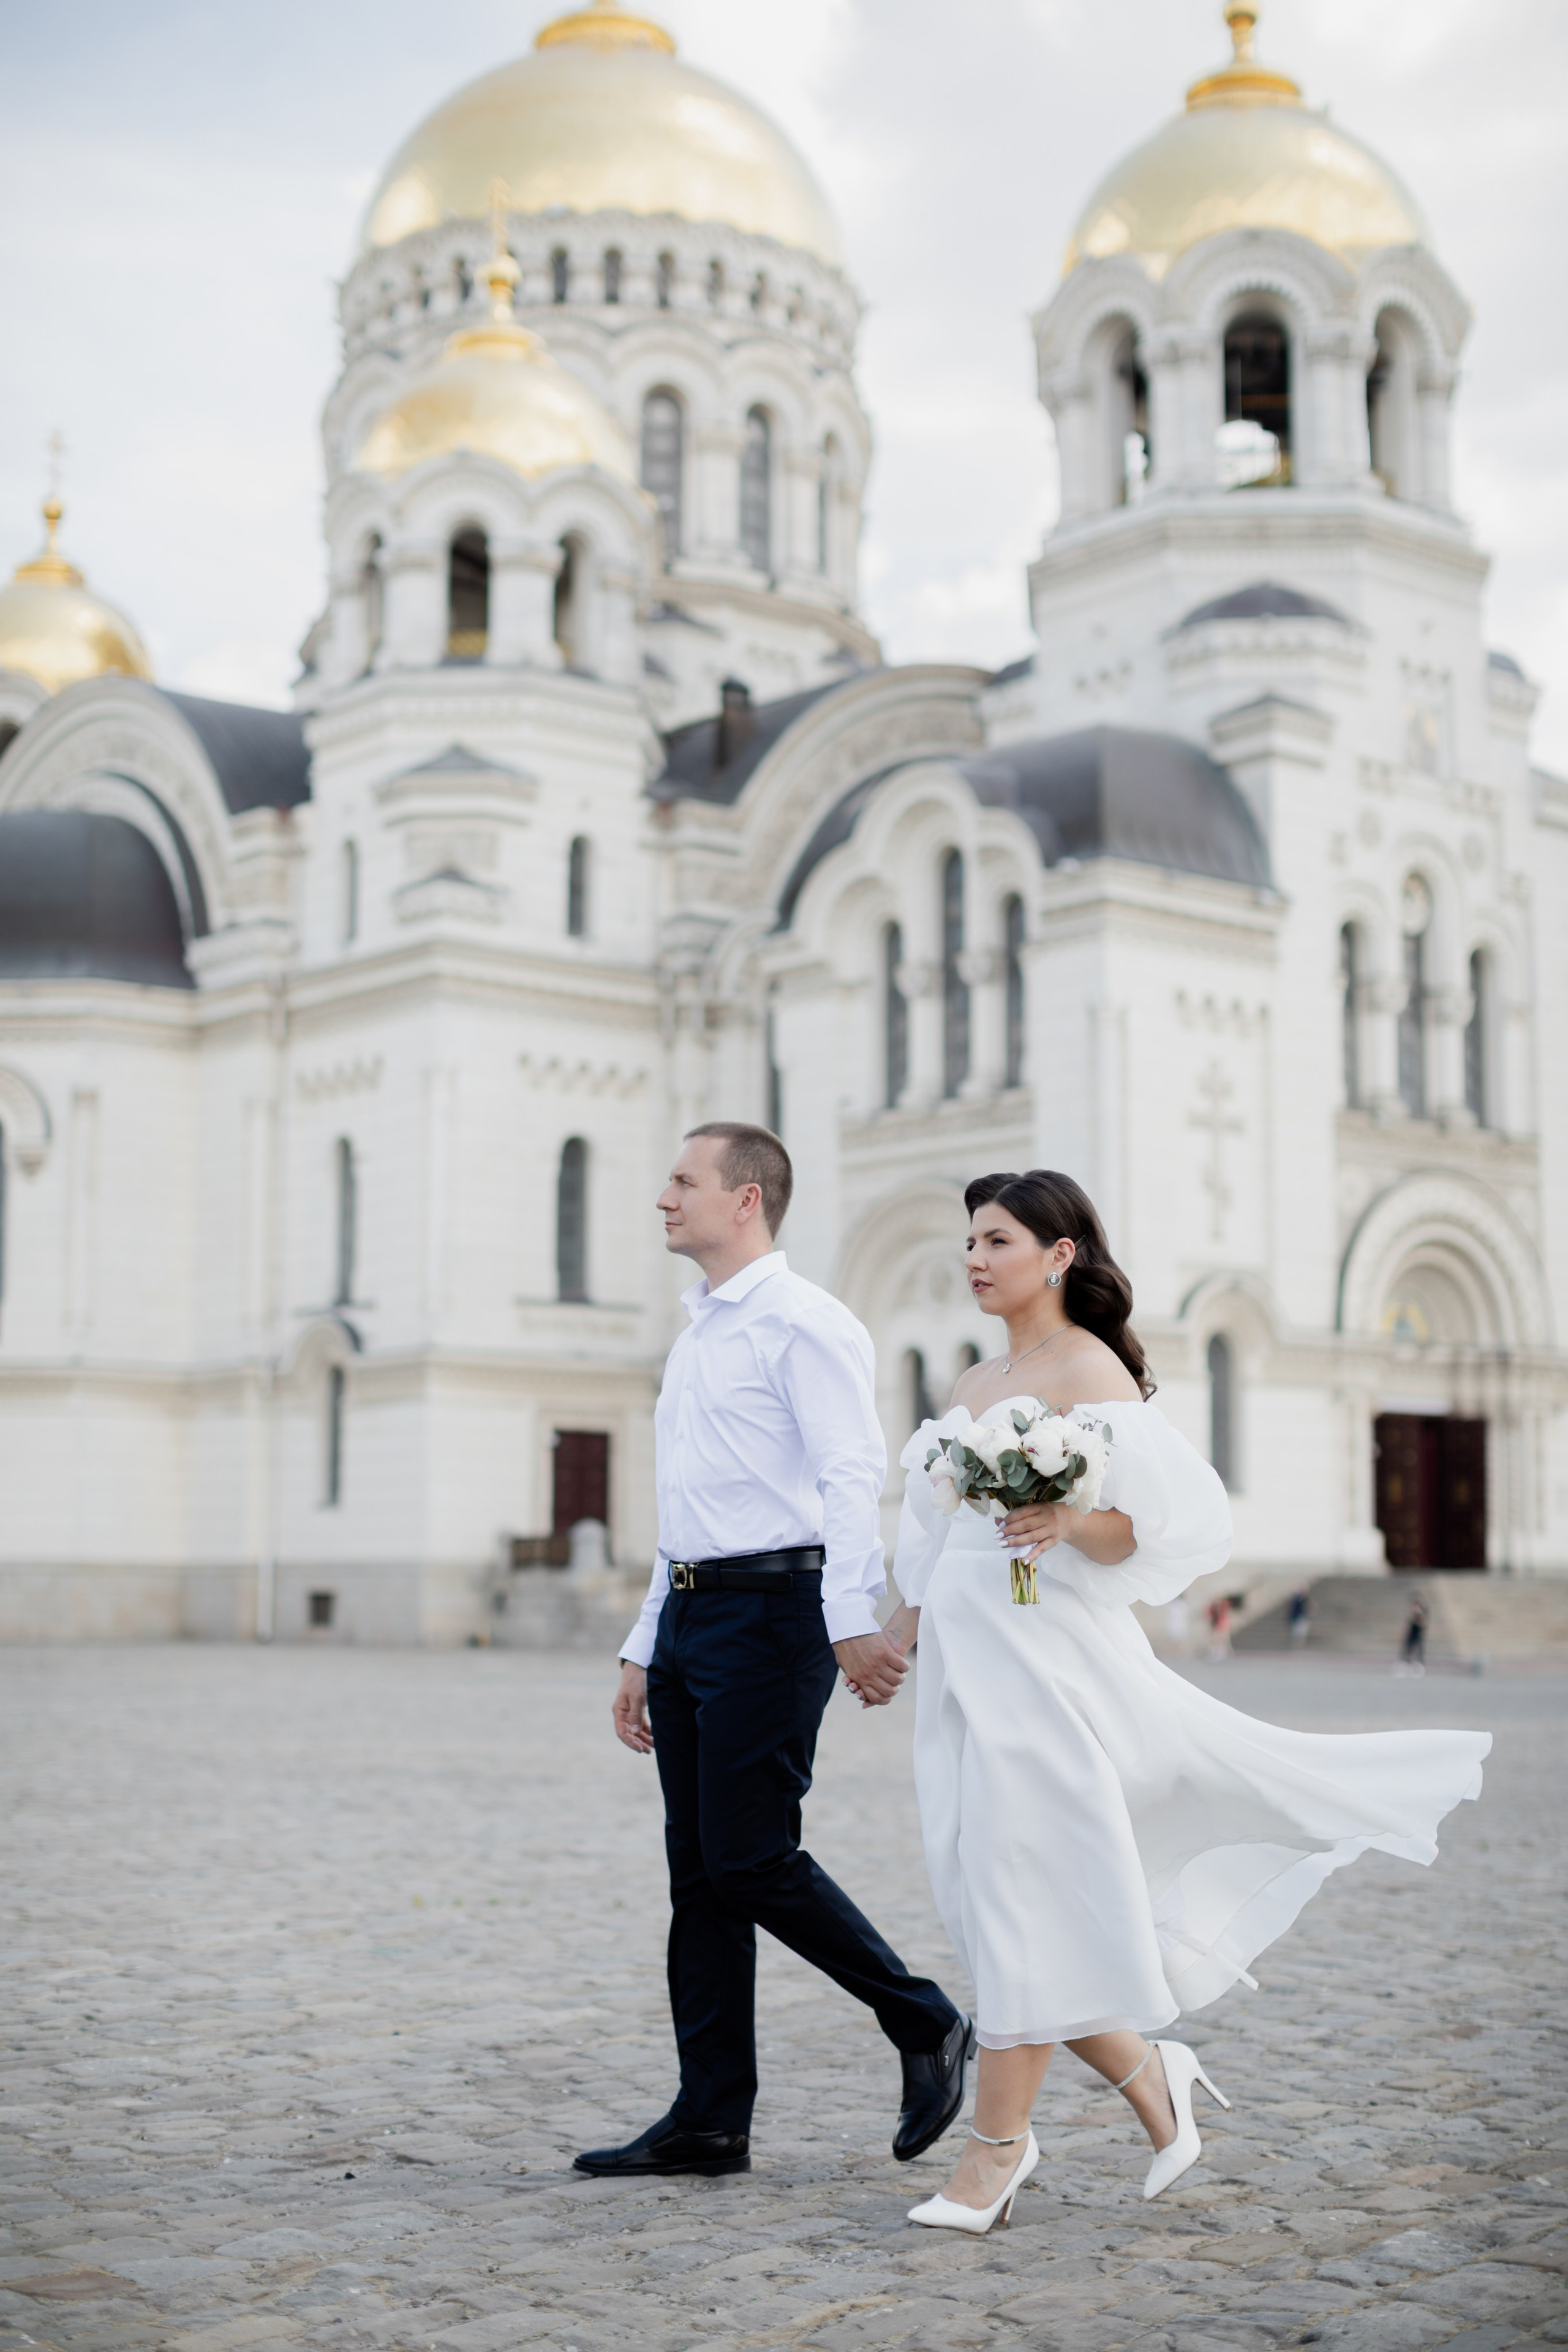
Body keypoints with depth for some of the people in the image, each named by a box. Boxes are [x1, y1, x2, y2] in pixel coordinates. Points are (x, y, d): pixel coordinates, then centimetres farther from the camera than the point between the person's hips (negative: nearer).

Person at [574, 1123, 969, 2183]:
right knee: (700, 1875, 8)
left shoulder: (802, 1323, -8)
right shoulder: (696, 1337, 20)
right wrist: (646, 1651, 23)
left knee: (752, 1859, -10)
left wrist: (852, 1623, -29)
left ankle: (928, 2026, 8)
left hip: (771, 1612, -9)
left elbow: (853, 1479, -18)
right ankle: (711, 2122, 13)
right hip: (691, 1616, 9)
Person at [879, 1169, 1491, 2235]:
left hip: (1047, 1657, -8)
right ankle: (1149, 2073, 23)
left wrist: (1068, 1523, -30)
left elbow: (1146, 1528, -13)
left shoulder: (1091, 1372, -6)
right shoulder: (977, 1382, 17)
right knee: (987, 1897, 7)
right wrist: (892, 1638, 18)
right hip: (965, 1659, 8)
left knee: (1021, 1892, -7)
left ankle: (995, 2155, 1)